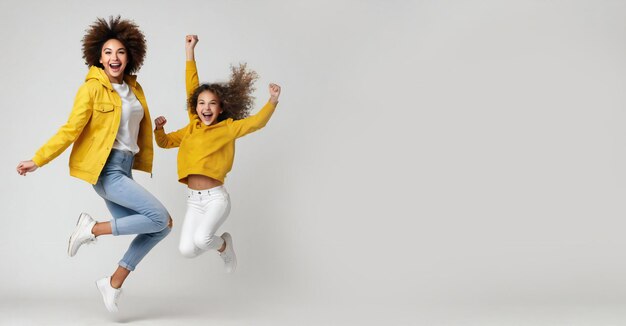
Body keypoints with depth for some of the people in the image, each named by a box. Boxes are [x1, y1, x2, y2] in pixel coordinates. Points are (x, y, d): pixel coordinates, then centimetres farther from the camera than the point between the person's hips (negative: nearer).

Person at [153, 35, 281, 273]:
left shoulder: (228, 128, -1)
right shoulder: (191, 129, 12)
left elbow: (256, 122, -13)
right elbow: (165, 142, 21)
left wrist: (273, 101, -29)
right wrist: (159, 129, 1)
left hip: (216, 197, -5)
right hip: (193, 200, 5)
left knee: (201, 239, -28)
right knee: (186, 250, -9)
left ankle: (223, 244, 8)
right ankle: (222, 244, 21)